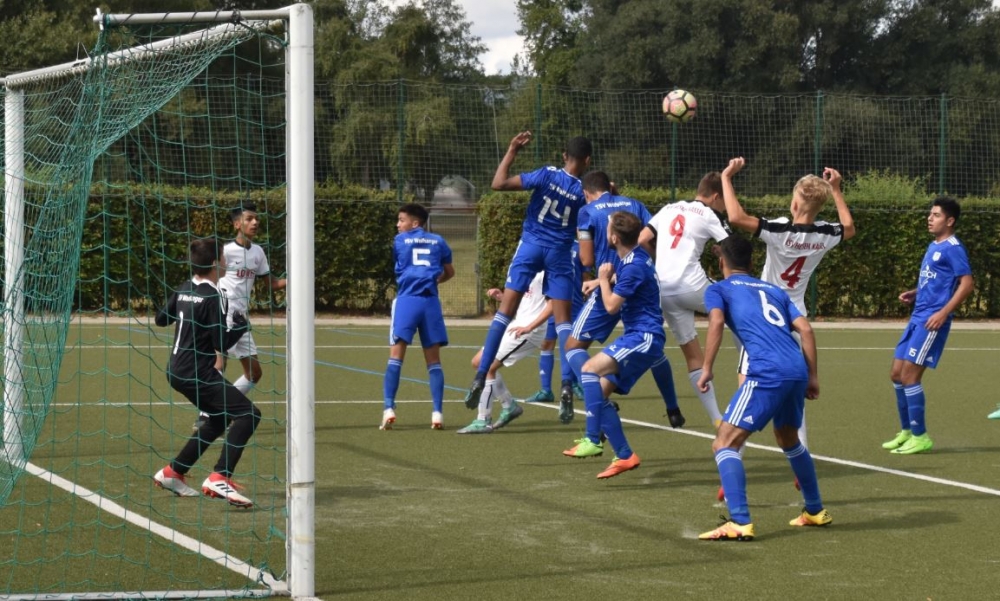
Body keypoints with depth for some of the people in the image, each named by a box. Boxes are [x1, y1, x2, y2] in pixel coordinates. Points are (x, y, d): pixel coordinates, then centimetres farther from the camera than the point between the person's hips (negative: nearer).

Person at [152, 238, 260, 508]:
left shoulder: (183, 290, 8)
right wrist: (241, 324, -3)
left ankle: (173, 473, 27)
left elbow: (161, 319, 23)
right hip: (197, 373, -9)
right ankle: (220, 477, -25)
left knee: (220, 418, 24)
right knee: (248, 414, -13)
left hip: (178, 371, 9)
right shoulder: (213, 297, -17)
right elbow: (222, 343, -17)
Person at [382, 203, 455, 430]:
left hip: (407, 300, -2)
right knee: (433, 360, 7)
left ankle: (389, 409, -16)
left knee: (396, 356, -4)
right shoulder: (438, 241, 14)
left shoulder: (400, 240, 9)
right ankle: (437, 413, 0)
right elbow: (449, 272, 24)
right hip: (431, 302, 2)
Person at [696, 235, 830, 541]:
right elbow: (805, 328, 17)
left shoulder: (718, 289, 15)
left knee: (725, 444, -5)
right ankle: (816, 512, 39)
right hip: (798, 369, 7)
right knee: (788, 439, 31)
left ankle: (739, 523, -21)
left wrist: (706, 369, -8)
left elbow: (717, 321, -7)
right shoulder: (773, 290, 29)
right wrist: (813, 377, 18)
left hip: (767, 373, -7)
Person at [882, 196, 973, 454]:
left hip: (932, 320, -9)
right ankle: (907, 432, 20)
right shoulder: (934, 246, 17)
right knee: (896, 374, 10)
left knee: (909, 375, -11)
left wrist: (943, 313, -23)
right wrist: (914, 293, 11)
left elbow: (966, 284, -17)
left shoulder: (953, 248, -10)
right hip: (918, 317, 9)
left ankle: (920, 437, -3)